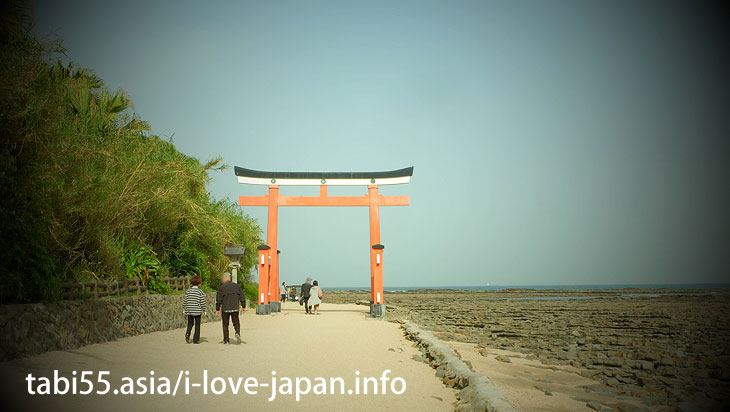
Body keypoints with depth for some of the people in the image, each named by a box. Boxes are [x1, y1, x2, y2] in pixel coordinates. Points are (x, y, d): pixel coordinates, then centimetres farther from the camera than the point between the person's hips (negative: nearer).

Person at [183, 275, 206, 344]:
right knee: (197, 325, 7)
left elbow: (184, 301, 5)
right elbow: (202, 302, -9)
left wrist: (184, 309, 16)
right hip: (197, 311, -3)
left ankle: (187, 333, -6)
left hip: (189, 310, 3)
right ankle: (196, 339, 8)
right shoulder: (200, 292, -9)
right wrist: (204, 310, 1)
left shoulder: (188, 291, 1)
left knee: (190, 323, 19)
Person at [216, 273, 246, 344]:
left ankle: (226, 340, 11)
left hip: (225, 309, -2)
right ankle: (238, 333, -17)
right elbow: (242, 297, 5)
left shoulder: (222, 287, -3)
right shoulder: (236, 286, 5)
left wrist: (217, 309, 1)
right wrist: (244, 306, 11)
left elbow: (218, 299, -5)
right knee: (236, 323, 12)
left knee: (225, 324, 10)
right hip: (235, 309, 2)